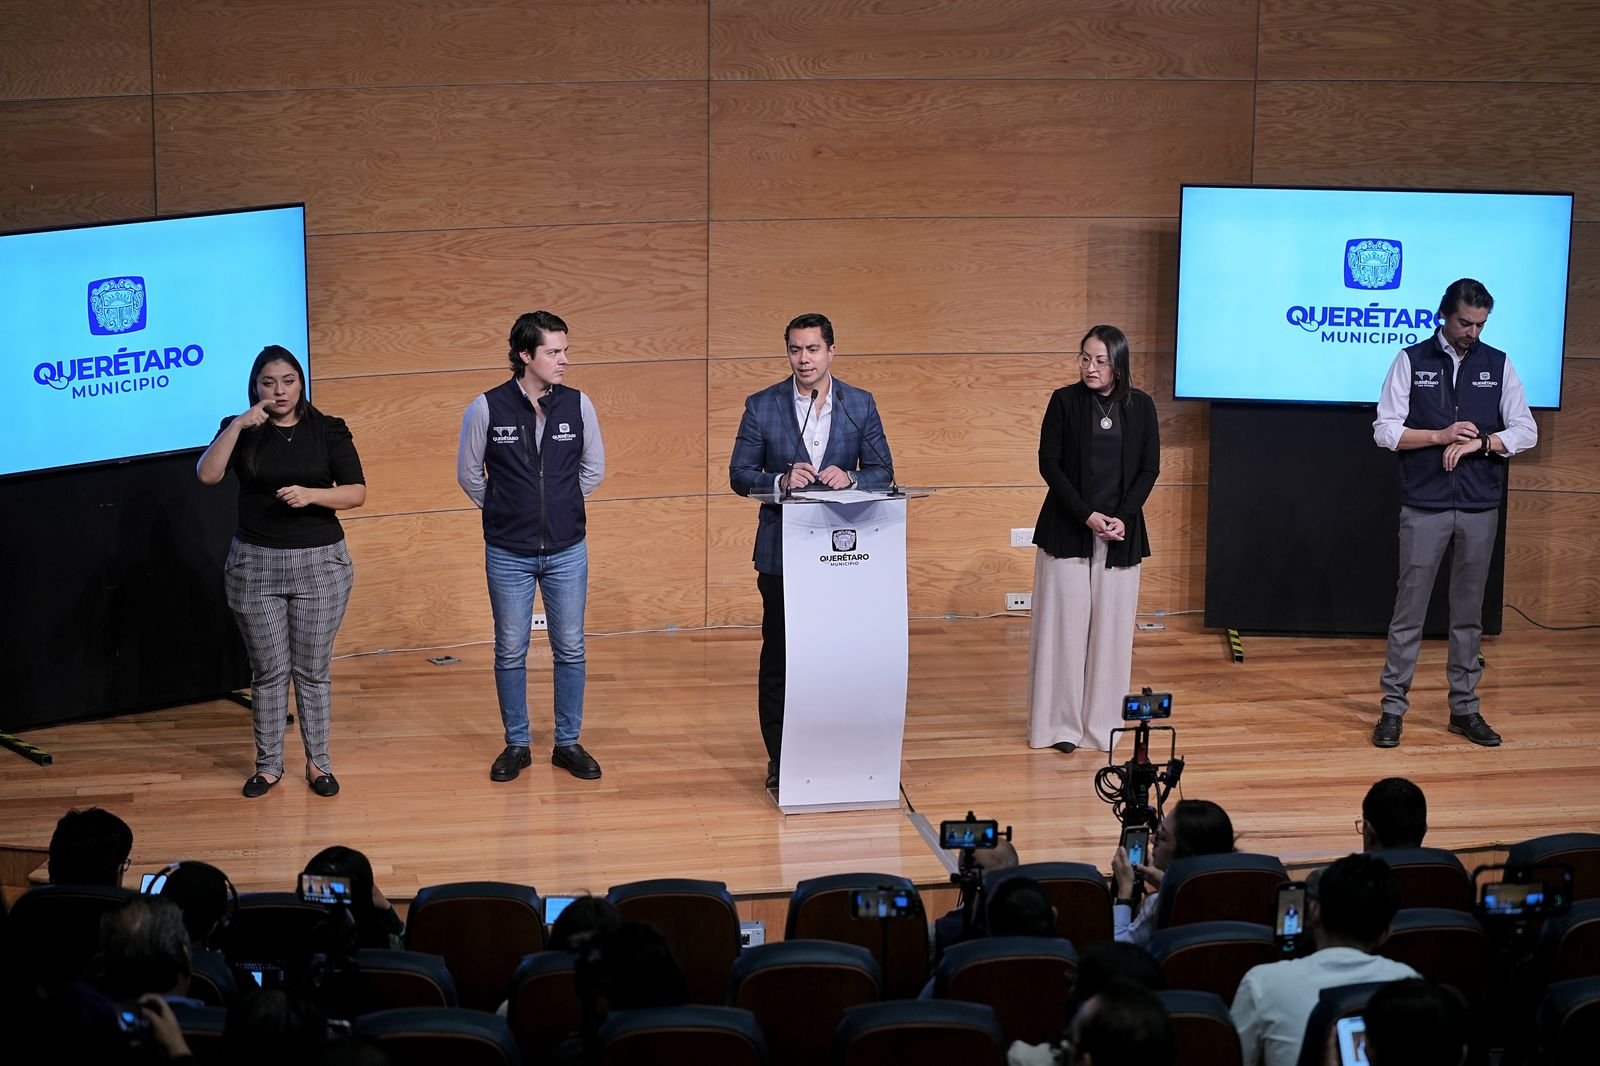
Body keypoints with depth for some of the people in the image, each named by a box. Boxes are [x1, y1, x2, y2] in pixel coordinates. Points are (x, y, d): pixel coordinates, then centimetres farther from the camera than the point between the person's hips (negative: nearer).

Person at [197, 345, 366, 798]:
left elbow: (357, 492, -5)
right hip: (255, 564, 0)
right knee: (269, 671, 5)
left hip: (320, 562, 0)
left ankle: (318, 762, 17)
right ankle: (268, 764, 15)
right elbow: (207, 475, -15)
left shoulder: (328, 431, 0)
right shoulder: (241, 432, 1)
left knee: (312, 669, 6)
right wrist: (238, 425, -23)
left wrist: (312, 494, -21)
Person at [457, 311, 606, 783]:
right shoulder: (487, 408, -11)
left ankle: (568, 743, 18)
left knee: (570, 649, 6)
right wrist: (504, 511, 10)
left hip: (567, 550, 1)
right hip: (508, 553, -1)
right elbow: (469, 474, 4)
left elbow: (593, 469, 10)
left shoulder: (578, 405, -5)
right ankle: (516, 744, 20)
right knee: (511, 651, 7)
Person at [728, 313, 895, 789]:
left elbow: (883, 472, 6)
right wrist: (781, 480, -18)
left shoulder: (861, 405, 5)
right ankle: (779, 758, 11)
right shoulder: (762, 406, 1)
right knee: (778, 655, 3)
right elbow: (740, 473, 1)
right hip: (782, 551, -1)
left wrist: (850, 478, -15)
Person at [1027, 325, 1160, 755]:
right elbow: (1049, 464, -5)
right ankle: (1060, 723, 5)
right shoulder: (1064, 401, -3)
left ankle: (1102, 722, 10)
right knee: (1065, 622, -1)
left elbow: (1149, 469, 3)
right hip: (1067, 529, -2)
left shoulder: (1141, 406, 3)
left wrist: (1123, 517, -11)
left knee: (1111, 624, 3)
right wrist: (1086, 515, -14)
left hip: (1121, 532, 2)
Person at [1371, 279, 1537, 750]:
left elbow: (1526, 432, 3)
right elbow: (1385, 431, -3)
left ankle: (1465, 708, 16)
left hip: (1479, 508, 2)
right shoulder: (1411, 361, 0)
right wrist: (1440, 436, -15)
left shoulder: (1498, 365, 5)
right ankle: (1393, 707, 5)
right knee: (1409, 609, -1)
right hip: (1424, 507, -2)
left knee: (1469, 612, 9)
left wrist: (1478, 443, -13)